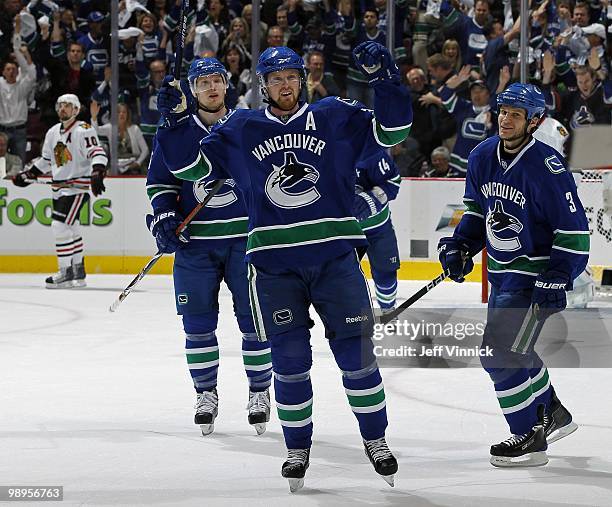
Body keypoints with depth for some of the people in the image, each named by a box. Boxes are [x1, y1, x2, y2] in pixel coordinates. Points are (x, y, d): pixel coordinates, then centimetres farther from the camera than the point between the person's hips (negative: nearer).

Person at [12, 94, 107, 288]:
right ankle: (78, 272, 19)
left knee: (61, 225, -16)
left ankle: (66, 273, -12)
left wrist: (97, 175, -35)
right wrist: (27, 175, 23)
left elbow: (97, 153, -20)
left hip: (78, 187, -8)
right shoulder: (53, 132, 14)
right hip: (59, 188, 8)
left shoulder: (83, 130, -11)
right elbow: (46, 160, 26)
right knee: (71, 229, 11)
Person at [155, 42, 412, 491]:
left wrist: (385, 81, -11)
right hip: (274, 263, 1)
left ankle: (375, 438, 16)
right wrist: (176, 122, -2)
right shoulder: (240, 130, 8)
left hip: (334, 255, -1)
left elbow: (391, 131, 1)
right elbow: (193, 166, 11)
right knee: (290, 360, 1)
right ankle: (298, 447, 15)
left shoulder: (336, 117, 5)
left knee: (355, 351, 0)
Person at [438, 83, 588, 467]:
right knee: (511, 349, 19)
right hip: (501, 272, 8)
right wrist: (461, 246, 4)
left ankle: (530, 438, -4)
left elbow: (573, 229, -19)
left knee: (502, 352, -15)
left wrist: (556, 280, -22)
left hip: (536, 273, -8)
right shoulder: (482, 158, 1)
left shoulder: (547, 168, -21)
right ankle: (554, 415, 39)